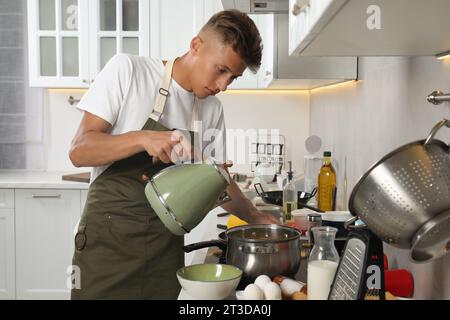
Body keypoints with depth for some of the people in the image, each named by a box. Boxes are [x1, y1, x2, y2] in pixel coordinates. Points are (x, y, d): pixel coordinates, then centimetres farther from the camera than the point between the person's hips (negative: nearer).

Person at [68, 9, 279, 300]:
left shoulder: (213, 110, 4)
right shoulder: (128, 69, -9)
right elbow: (79, 151, -13)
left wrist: (256, 218, -1)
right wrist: (143, 138, -28)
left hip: (167, 242, 4)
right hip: (109, 238, -4)